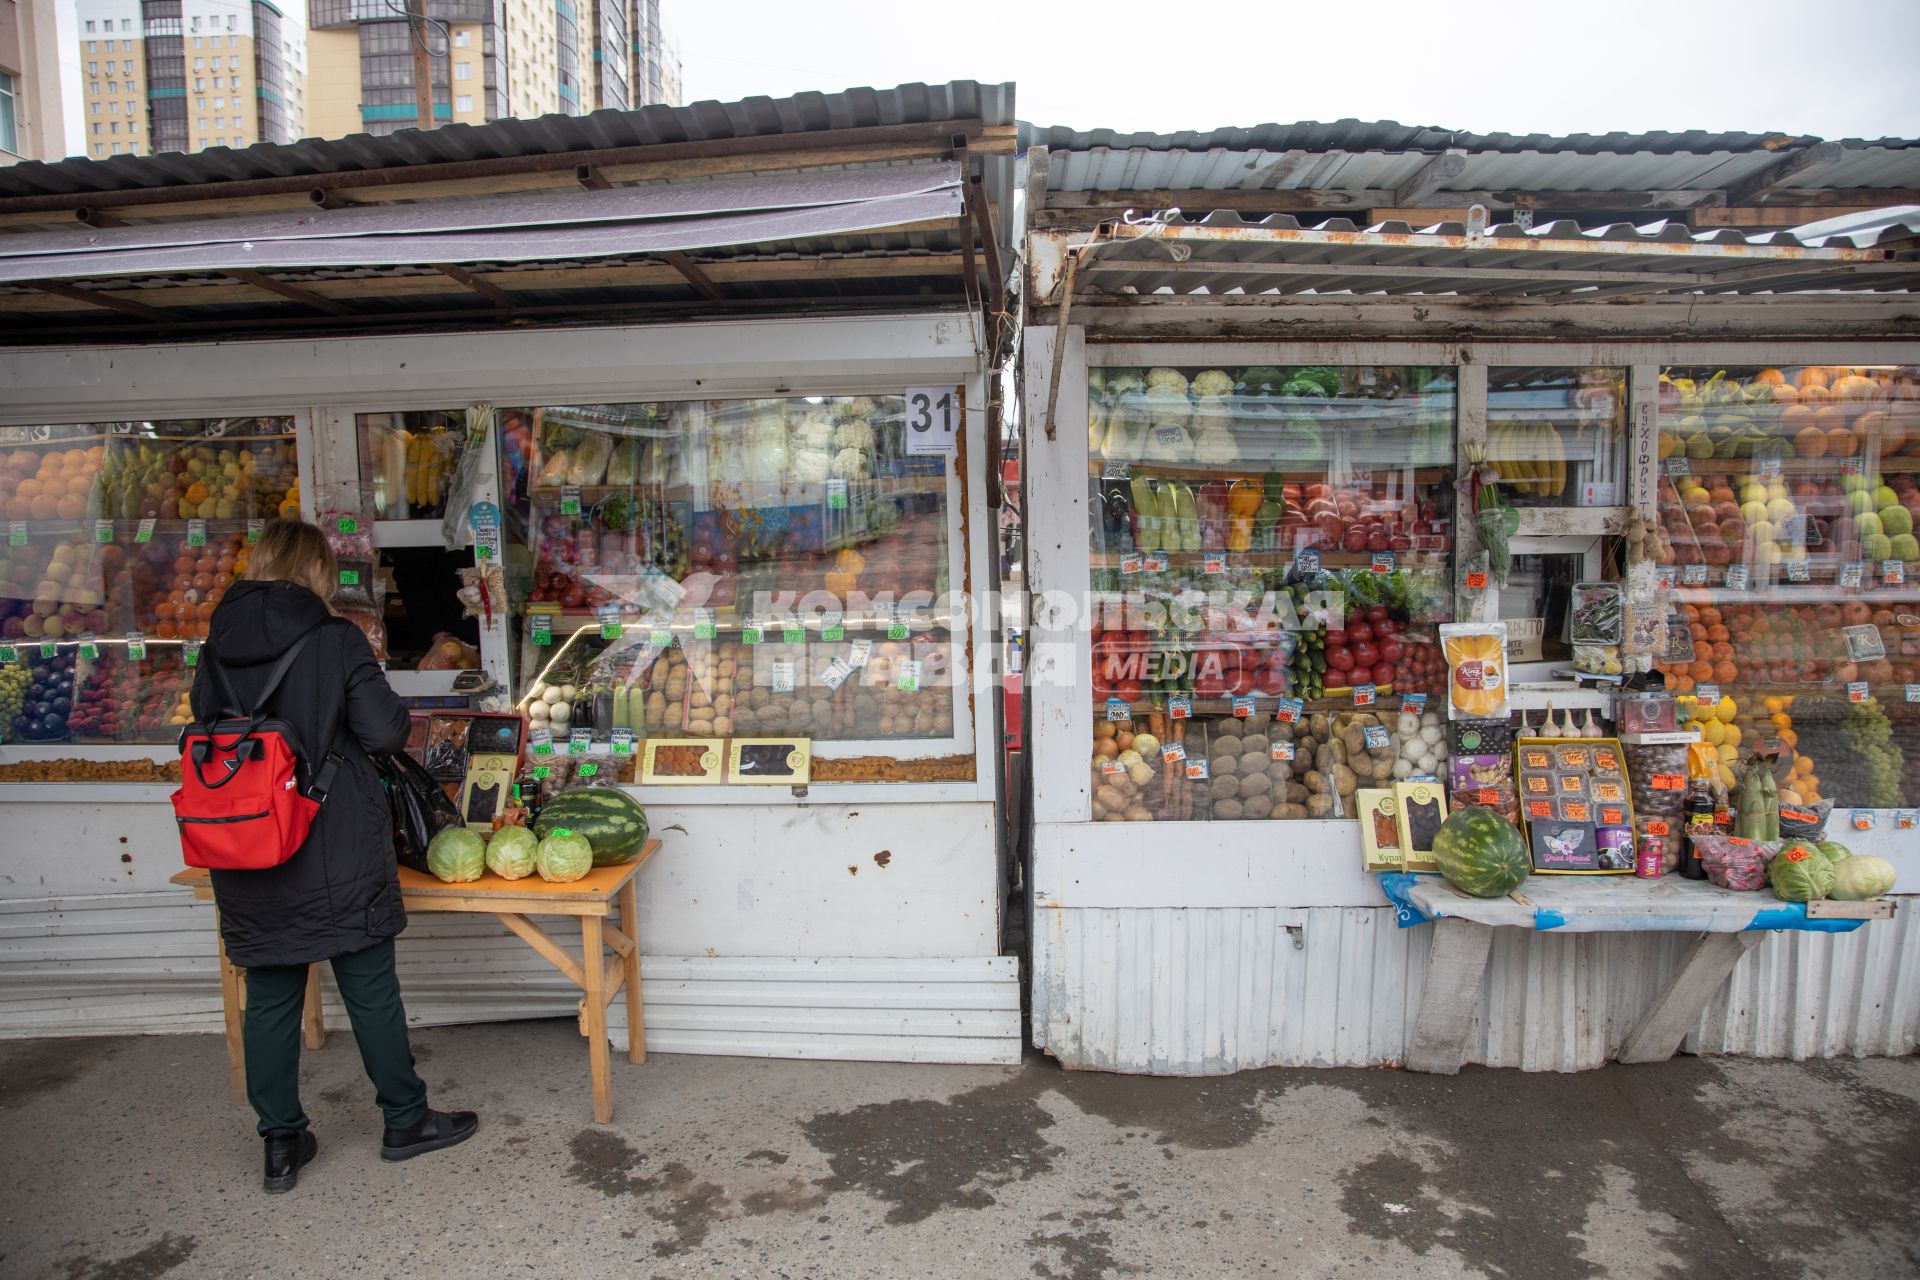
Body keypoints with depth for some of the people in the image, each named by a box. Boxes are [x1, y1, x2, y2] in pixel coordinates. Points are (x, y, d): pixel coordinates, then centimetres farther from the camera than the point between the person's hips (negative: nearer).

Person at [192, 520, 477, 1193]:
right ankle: (405, 1120, 22)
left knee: (270, 997, 14)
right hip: (339, 853, -4)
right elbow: (384, 729, -17)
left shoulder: (216, 649, 3)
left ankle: (281, 1143, 24)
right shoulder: (336, 640, -12)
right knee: (370, 987, 8)